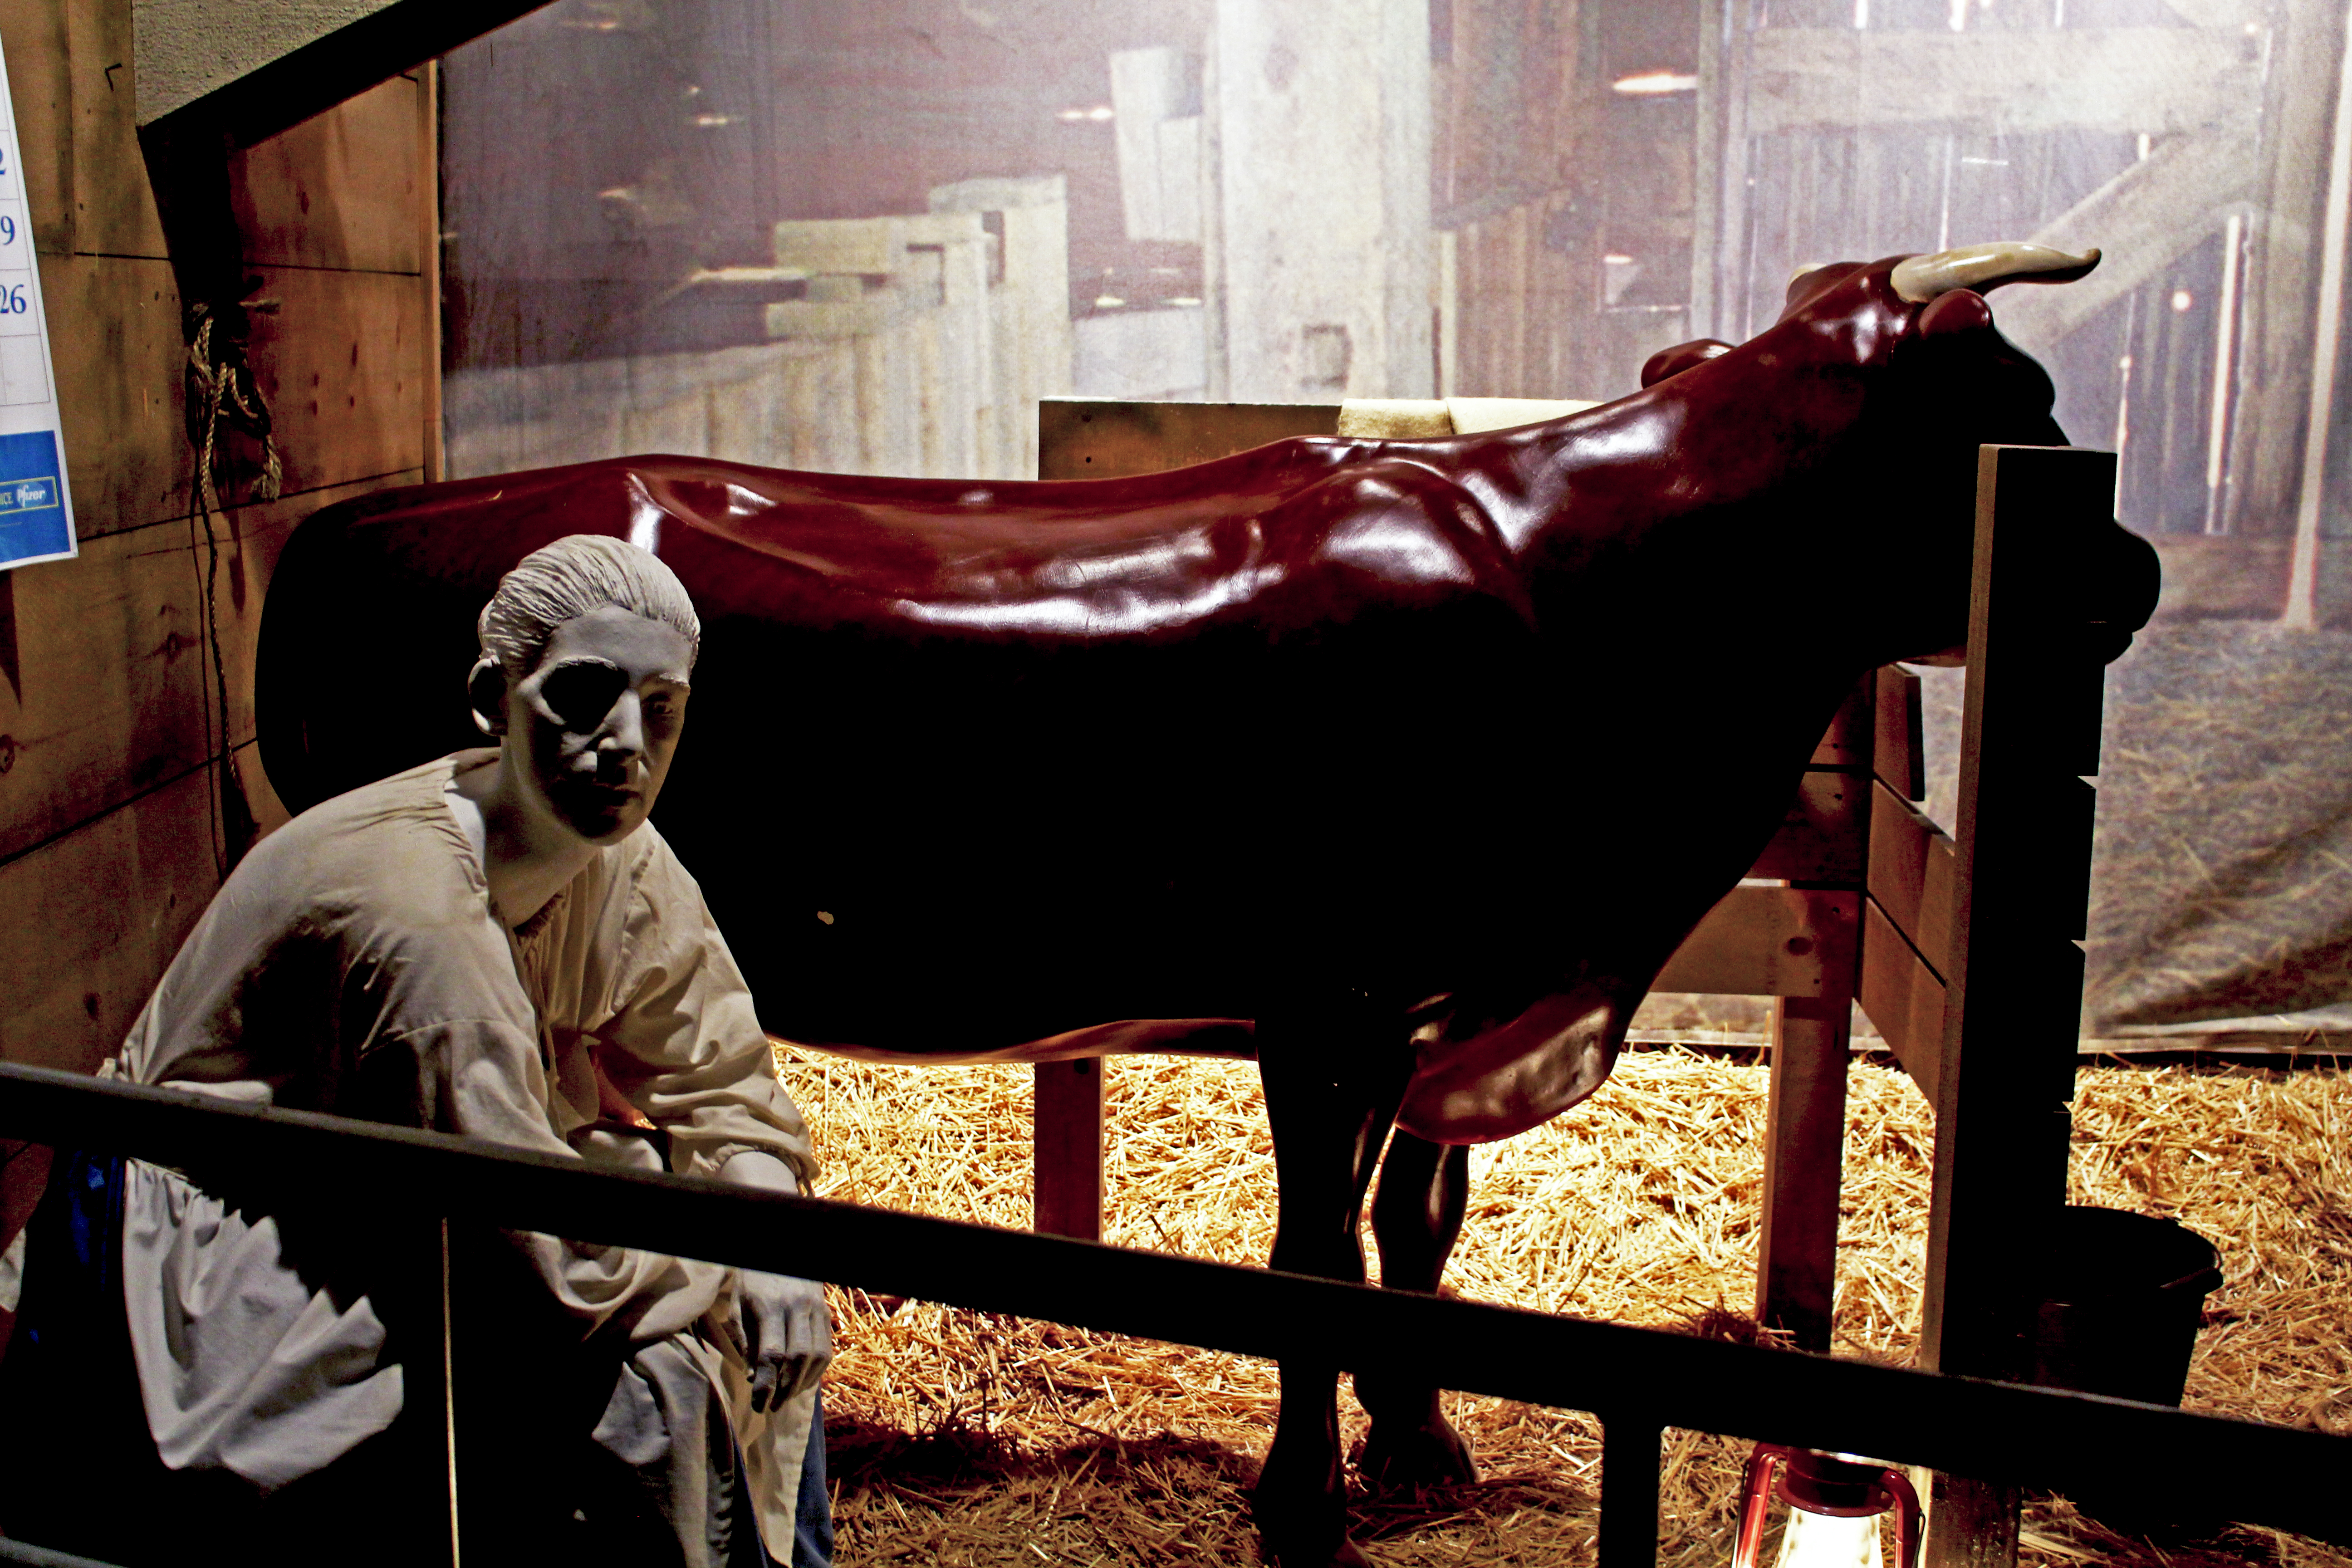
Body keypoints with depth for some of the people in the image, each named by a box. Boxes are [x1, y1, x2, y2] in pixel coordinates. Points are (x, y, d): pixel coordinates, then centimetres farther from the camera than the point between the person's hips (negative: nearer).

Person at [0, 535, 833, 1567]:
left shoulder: (623, 862, -8)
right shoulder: (415, 914, -33)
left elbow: (728, 1091, 0)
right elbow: (554, 1269, -31)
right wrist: (728, 1264, -15)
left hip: (398, 1225, 8)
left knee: (767, 1323, 1)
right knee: (641, 1394, -23)